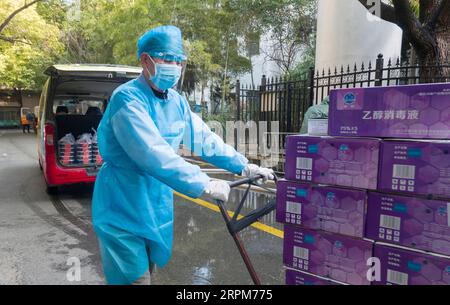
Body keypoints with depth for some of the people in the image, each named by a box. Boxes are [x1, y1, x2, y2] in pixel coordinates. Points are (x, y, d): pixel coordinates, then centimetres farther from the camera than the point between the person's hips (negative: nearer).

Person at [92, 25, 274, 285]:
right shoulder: (128, 99, -22)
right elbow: (153, 155, -34)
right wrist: (204, 185, -35)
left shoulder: (176, 101, 4)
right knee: (135, 277, 0)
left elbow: (203, 137, 5)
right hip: (124, 212, -7)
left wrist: (244, 166, -1)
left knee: (147, 272, 21)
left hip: (157, 207, 8)